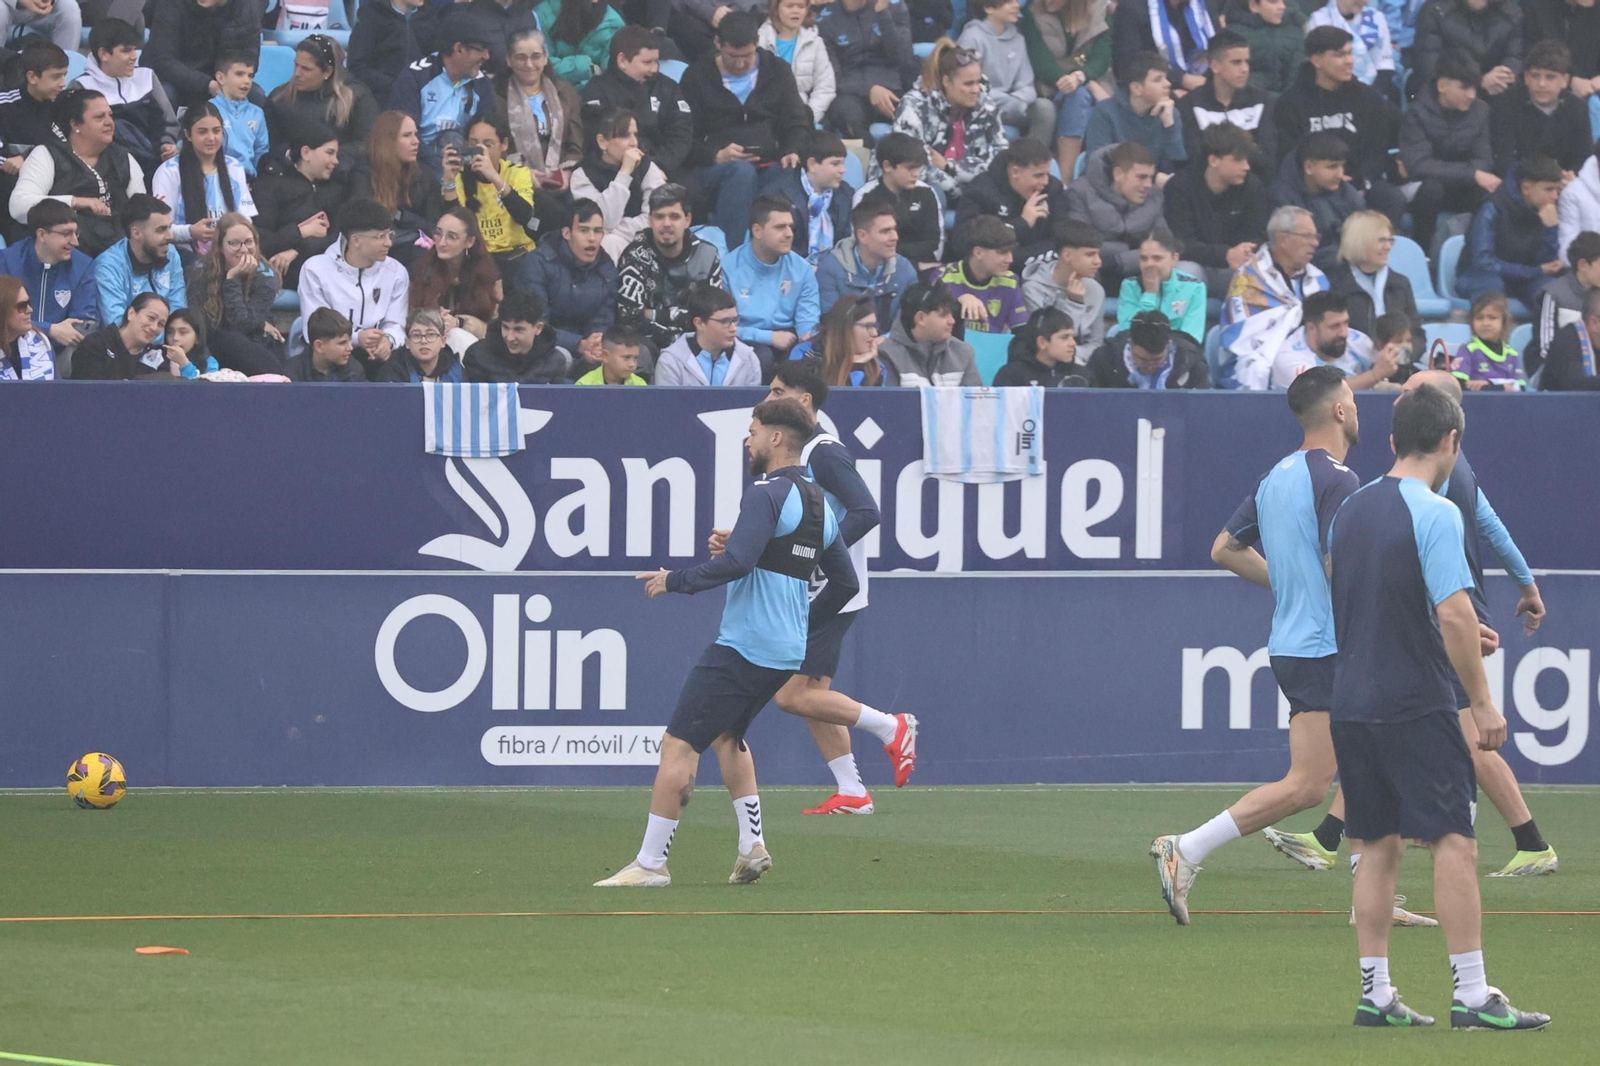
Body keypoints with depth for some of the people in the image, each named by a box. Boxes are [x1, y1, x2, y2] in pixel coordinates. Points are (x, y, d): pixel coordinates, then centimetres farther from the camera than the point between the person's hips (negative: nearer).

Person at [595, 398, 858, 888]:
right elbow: (845, 582, 21)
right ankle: (752, 846, 19)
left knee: (679, 744, -6)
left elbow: (735, 562, -26)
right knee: (726, 735, 28)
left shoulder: (768, 494, -14)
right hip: (787, 653, 10)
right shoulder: (819, 503, 14)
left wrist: (674, 581, -14)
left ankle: (650, 863, -7)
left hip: (743, 647, -10)